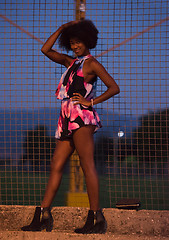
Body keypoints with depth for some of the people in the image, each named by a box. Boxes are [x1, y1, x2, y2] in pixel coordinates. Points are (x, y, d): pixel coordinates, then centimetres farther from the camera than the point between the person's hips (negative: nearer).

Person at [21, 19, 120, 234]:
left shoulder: (92, 64, 1)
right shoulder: (71, 62, 23)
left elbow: (114, 88, -5)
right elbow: (46, 50, 22)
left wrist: (91, 101, -10)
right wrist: (62, 28, 18)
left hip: (82, 116, -8)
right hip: (67, 120, 8)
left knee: (87, 165, -13)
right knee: (56, 166, 3)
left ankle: (96, 218, -16)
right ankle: (43, 215, 2)